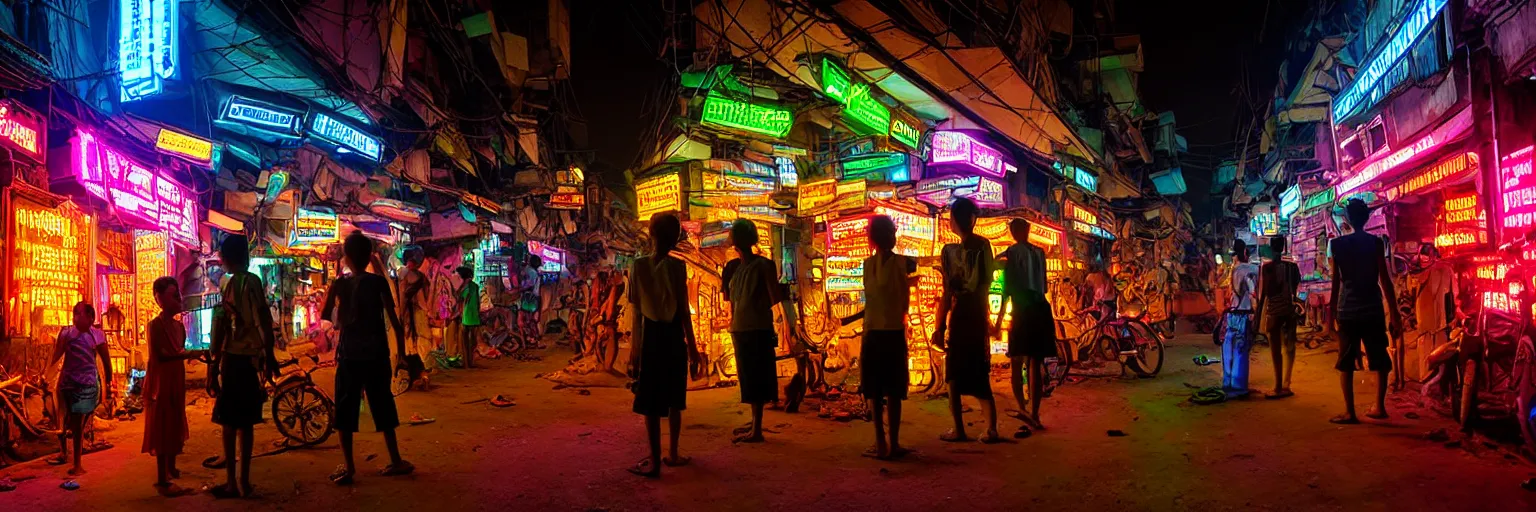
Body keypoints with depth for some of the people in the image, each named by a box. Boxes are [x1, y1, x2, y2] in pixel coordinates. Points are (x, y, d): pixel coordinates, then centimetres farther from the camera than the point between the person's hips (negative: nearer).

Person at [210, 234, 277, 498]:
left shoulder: (232, 284, -10)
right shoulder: (255, 282, 8)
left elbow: (221, 327, -14)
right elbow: (265, 323, 10)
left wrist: (213, 363, -13)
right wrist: (269, 356, 17)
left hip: (233, 359, -6)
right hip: (251, 359, 6)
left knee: (229, 422, -1)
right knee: (245, 422, 11)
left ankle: (231, 483, 1)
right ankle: (244, 481, 15)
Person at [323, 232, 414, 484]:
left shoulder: (339, 284, -3)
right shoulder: (378, 282, -5)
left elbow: (325, 315, -1)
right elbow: (393, 319, -7)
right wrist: (401, 351, 1)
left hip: (349, 354, 0)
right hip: (376, 354, 0)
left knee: (346, 409, 7)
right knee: (383, 406, 11)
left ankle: (348, 466, 3)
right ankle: (395, 461, 15)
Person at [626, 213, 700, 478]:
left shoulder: (639, 266, -3)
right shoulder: (677, 266, -8)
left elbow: (637, 311, 0)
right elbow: (684, 311, -7)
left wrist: (635, 345, 8)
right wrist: (692, 346, 0)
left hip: (650, 336, 0)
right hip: (673, 336, 0)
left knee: (650, 401, 3)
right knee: (674, 399, 13)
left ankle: (655, 460, 2)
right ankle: (673, 454, 21)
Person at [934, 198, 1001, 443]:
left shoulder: (950, 251, -14)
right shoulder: (984, 245, 1)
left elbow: (947, 293, -15)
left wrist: (939, 327, -11)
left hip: (959, 318, -5)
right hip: (979, 317, 5)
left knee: (954, 375, 6)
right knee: (980, 374, 11)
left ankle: (958, 429, 7)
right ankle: (991, 428, 4)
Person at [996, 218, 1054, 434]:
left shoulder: (1011, 254, -4)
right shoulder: (1039, 252, 11)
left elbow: (1008, 288, -8)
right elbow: (1043, 285, 14)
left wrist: (999, 317, -6)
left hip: (1023, 311, -5)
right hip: (1041, 310, 5)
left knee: (1017, 363, -2)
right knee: (1036, 365, 9)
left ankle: (1023, 409, -22)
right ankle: (1034, 415, 10)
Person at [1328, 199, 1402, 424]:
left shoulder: (1337, 244, 0)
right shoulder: (1376, 243, 0)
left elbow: (1336, 281, 1)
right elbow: (1384, 278, -3)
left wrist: (1332, 311, 8)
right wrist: (1394, 311, 1)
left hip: (1347, 310, -1)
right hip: (1372, 310, 1)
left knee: (1346, 363, 3)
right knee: (1380, 360, 15)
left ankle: (1350, 412, -2)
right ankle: (1379, 407, 15)